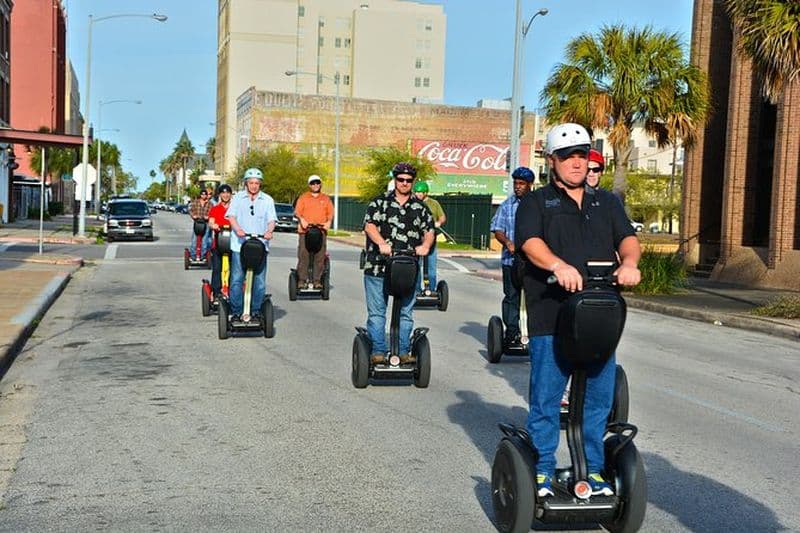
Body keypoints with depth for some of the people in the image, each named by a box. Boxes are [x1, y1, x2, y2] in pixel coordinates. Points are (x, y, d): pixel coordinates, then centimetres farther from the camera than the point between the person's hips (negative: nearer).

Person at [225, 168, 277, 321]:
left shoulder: (267, 200, 11)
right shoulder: (238, 197, 9)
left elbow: (271, 219, 4)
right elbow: (231, 216, -1)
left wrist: (269, 231, -18)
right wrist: (238, 229, -21)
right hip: (239, 245, -1)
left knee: (259, 281, 1)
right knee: (236, 280, -1)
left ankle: (256, 311, 11)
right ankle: (236, 311, 7)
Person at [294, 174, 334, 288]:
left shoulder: (326, 198, 17)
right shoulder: (303, 197, 12)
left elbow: (330, 213, 12)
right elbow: (297, 211, 4)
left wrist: (329, 221, -7)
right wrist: (301, 219, -15)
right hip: (305, 231, -1)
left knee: (320, 257, -3)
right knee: (303, 256, -6)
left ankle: (317, 280, 0)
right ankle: (302, 280, -3)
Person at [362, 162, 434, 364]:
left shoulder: (420, 207, 13)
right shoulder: (380, 202, 4)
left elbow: (429, 230, 8)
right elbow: (369, 225, -8)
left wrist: (425, 245, -15)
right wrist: (382, 243, -25)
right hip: (378, 268, -2)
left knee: (406, 313, 7)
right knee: (376, 312, 1)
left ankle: (403, 351, 15)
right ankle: (378, 351, 7)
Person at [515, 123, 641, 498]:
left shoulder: (607, 203, 20)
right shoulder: (536, 202, 7)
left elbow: (627, 238, 6)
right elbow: (530, 242, -11)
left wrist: (629, 261, -17)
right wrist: (558, 265, -30)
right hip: (551, 317, -4)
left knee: (599, 398, 9)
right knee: (545, 399, 0)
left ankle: (595, 471, 22)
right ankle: (541, 474, 12)